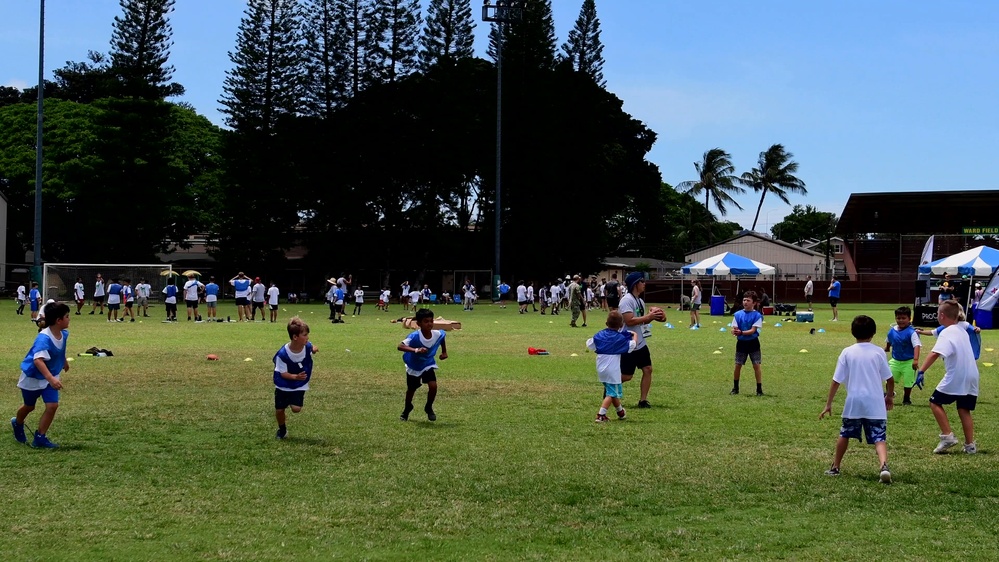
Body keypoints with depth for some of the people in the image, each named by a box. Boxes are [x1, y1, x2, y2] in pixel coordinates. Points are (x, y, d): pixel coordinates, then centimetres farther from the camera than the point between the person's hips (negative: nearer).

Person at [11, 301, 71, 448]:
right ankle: (17, 424, 49)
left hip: (50, 377, 6)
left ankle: (40, 438, 3)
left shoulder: (64, 334, -10)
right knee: (30, 406, 16)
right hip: (32, 377, -5)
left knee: (52, 405, -10)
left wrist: (64, 362, 33)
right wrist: (51, 378, -57)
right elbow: (38, 360, -47)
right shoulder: (44, 338, -35)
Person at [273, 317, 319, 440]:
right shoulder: (282, 354, -29)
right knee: (279, 410, 6)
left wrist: (315, 349, -10)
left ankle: (293, 401, 21)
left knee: (296, 409, -15)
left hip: (300, 385, 1)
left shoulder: (307, 346, -19)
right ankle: (282, 429, 35)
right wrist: (295, 377, -35)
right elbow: (282, 373, -21)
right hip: (284, 385, -1)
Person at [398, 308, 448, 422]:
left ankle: (429, 408, 11)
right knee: (411, 389, 14)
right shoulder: (415, 336, -35)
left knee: (433, 386, -17)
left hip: (428, 364, 2)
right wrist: (415, 350, -61)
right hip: (413, 366, -2)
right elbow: (400, 346, -49)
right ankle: (407, 408, 46)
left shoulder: (438, 334, -22)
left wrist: (444, 352, 6)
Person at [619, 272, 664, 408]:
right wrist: (649, 316, -22)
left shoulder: (640, 301, 12)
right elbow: (629, 321, -26)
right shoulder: (627, 300, -17)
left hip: (641, 343, 9)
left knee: (647, 369, 2)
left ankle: (643, 400, 7)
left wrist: (652, 316, 0)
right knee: (626, 376, -3)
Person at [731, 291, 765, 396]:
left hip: (753, 343, -3)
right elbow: (734, 328, -3)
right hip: (741, 343, 3)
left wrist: (741, 332, -31)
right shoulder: (738, 314, 1)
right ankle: (735, 388, 20)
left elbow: (753, 330, -17)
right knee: (738, 365, 6)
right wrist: (734, 331, -27)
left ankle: (759, 389, 4)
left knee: (757, 365, -3)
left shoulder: (757, 315, -9)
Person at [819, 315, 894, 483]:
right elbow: (890, 379, 4)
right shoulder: (878, 352, 0)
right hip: (875, 403, -1)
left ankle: (835, 467, 29)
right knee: (879, 438, -3)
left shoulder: (847, 352, 0)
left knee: (845, 435, 20)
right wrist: (889, 397, 23)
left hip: (853, 403, 1)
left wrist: (828, 404, 6)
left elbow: (836, 381, -1)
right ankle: (884, 465, -28)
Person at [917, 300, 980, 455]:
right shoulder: (962, 331, 14)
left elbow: (935, 353, -26)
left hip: (955, 378, -8)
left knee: (935, 402, 6)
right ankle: (970, 445, 8)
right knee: (964, 410, 12)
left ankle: (947, 436, -2)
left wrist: (921, 371, -30)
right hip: (971, 377, 8)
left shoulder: (947, 333, -12)